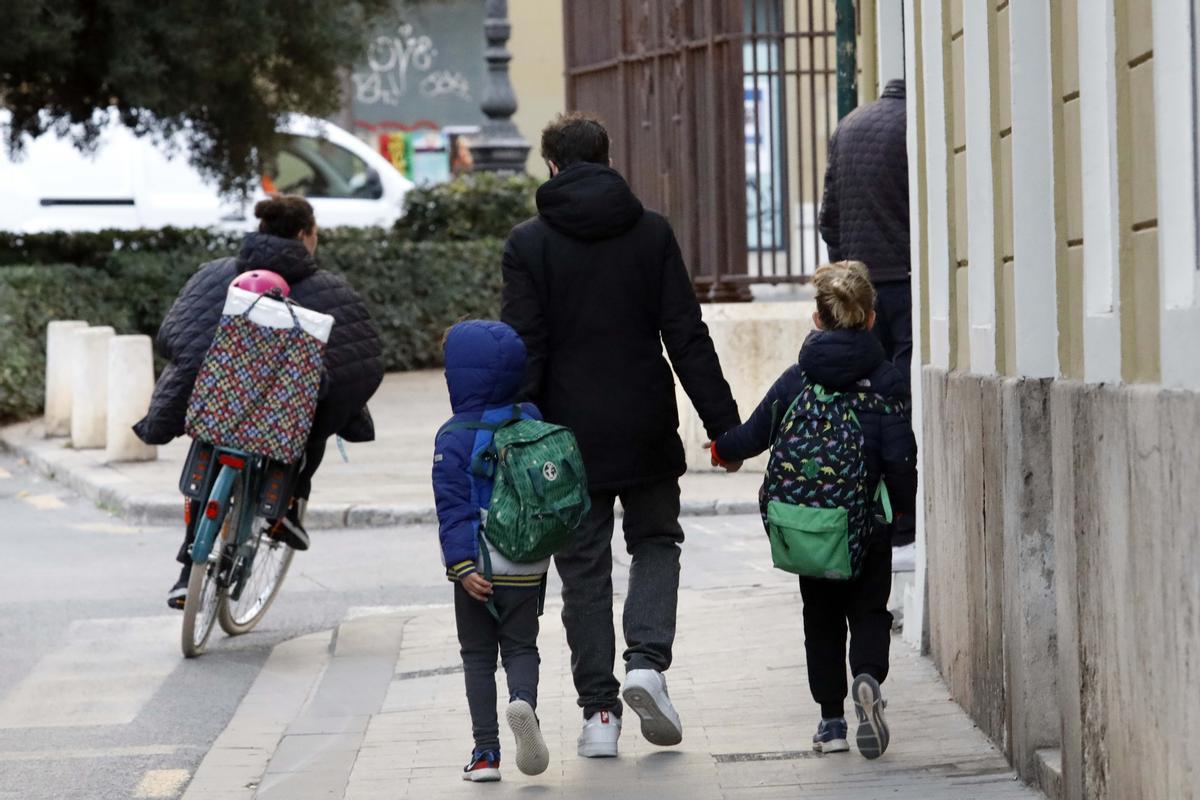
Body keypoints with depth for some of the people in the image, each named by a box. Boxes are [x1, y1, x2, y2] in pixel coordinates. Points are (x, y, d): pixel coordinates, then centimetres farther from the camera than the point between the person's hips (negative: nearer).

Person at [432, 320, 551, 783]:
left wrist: (462, 565, -15)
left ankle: (486, 750, 5)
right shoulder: (533, 422, 1)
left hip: (478, 570, -2)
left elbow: (453, 507, -14)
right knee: (520, 646, 11)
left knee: (477, 656, 9)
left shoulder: (454, 437, -10)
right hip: (527, 567, 2)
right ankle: (524, 700, -20)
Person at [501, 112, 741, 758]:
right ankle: (647, 660, -5)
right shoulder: (652, 232, 1)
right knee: (656, 541, 17)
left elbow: (524, 350, -7)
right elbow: (687, 335, -1)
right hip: (646, 430, 1)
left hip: (570, 433, -1)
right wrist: (723, 422, 1)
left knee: (584, 567, 7)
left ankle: (599, 710, 4)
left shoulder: (528, 244, -4)